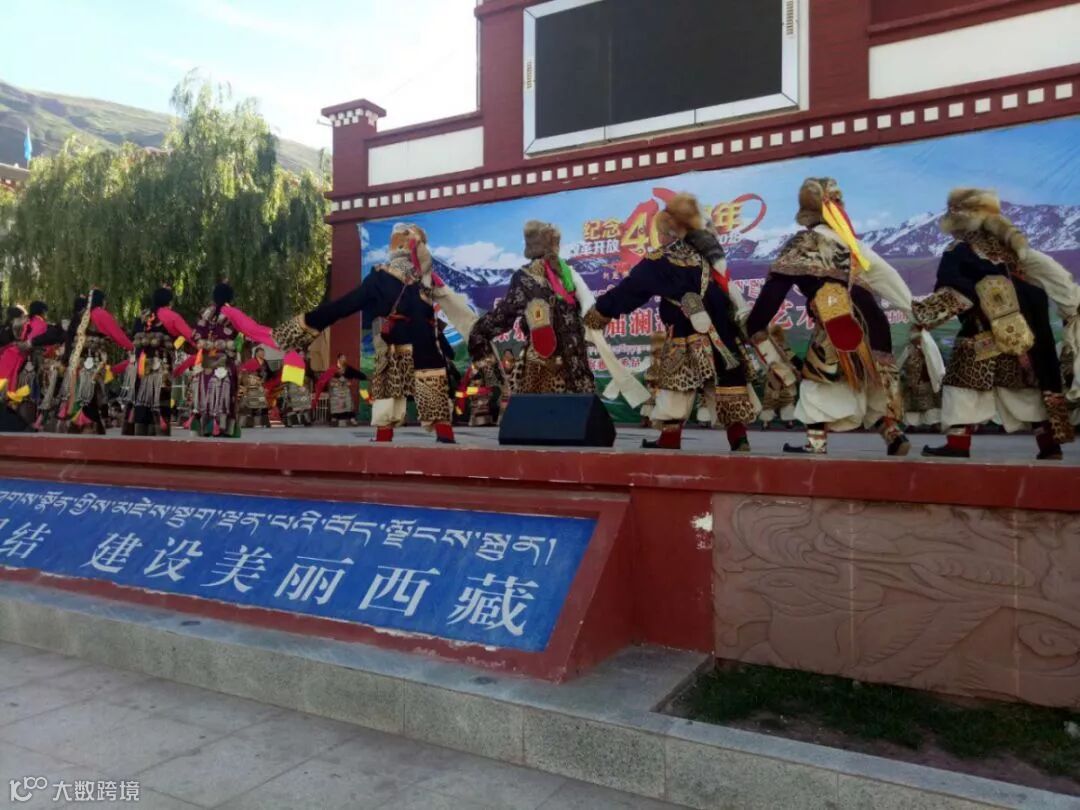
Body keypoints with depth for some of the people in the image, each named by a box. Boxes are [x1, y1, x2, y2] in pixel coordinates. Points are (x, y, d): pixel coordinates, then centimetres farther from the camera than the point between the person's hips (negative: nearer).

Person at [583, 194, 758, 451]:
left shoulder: (660, 261, -4)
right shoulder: (706, 250, 11)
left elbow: (627, 290, 0)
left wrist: (596, 315, 7)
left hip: (686, 340, -5)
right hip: (721, 334, 5)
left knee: (676, 383, 4)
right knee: (726, 381, 8)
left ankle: (670, 441, 8)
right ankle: (739, 438, 8)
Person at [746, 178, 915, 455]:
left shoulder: (800, 245, 3)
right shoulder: (849, 242, 18)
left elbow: (775, 288, -4)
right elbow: (885, 274, 19)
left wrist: (754, 325, -2)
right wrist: (912, 306, 25)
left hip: (838, 325, -5)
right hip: (870, 318, 5)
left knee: (817, 377, 6)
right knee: (876, 378, 21)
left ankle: (816, 443, 2)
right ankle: (894, 434, 20)